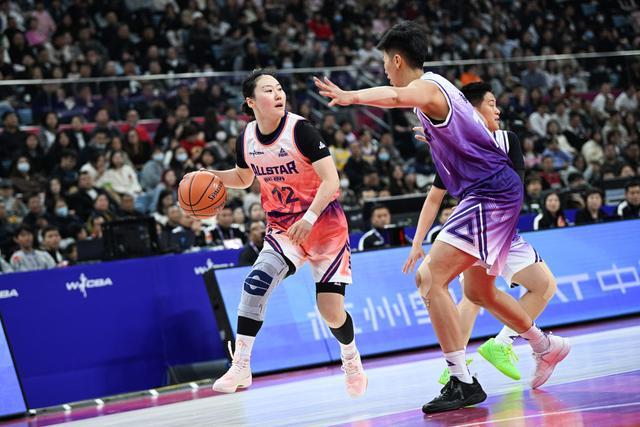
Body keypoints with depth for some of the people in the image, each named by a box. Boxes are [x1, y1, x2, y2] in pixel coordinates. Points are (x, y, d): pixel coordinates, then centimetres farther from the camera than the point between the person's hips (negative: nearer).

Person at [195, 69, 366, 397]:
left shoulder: (299, 129, -19)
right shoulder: (246, 139, -3)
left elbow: (331, 180, -21)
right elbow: (243, 178, 18)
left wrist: (309, 218, -33)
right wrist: (213, 177, -2)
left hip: (324, 225, -4)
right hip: (283, 228, 4)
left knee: (332, 311, -3)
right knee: (256, 283, -23)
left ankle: (351, 359, 29)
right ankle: (240, 367, -17)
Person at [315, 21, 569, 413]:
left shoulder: (427, 87, -15)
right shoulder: (436, 87, 16)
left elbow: (396, 96, -40)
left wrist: (352, 96, -54)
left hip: (488, 194, -11)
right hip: (495, 193, 11)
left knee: (430, 277, -19)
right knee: (479, 291, 25)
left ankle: (462, 382, -22)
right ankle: (548, 347, 41)